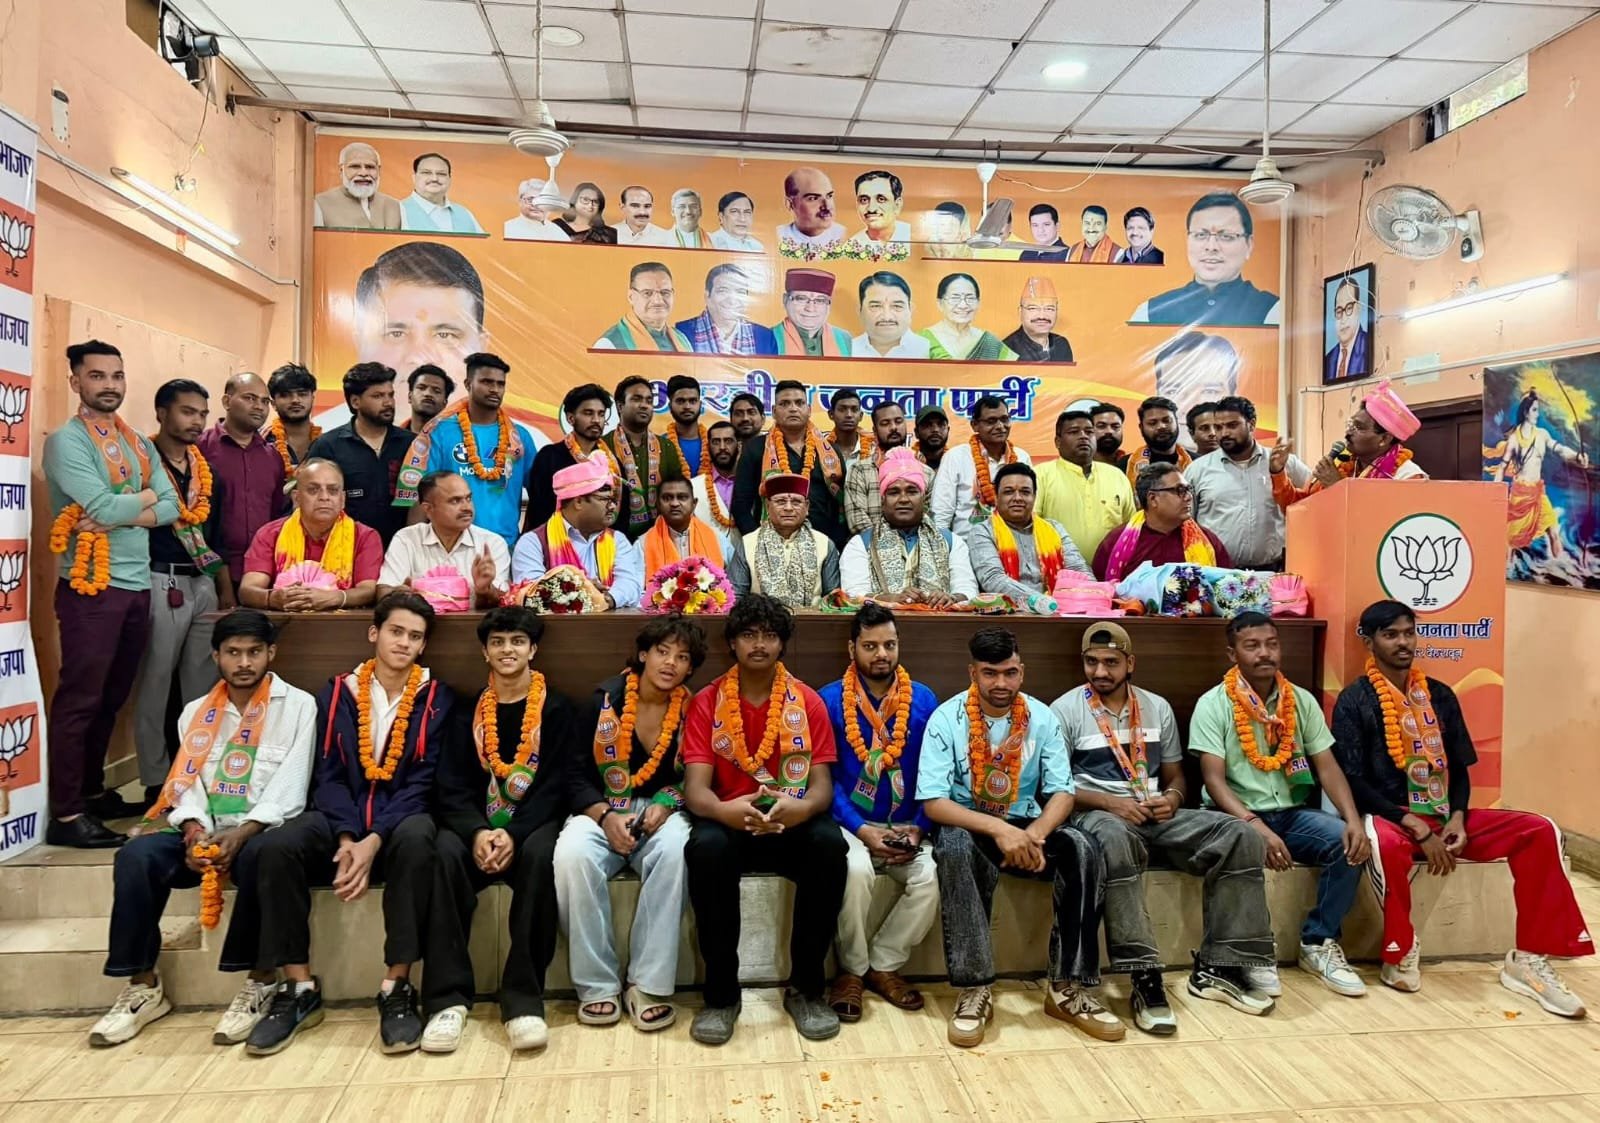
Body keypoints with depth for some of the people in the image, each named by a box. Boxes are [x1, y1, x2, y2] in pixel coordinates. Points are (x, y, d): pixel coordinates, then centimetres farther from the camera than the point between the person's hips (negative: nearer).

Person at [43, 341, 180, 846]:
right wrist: (145, 495, -1)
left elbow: (170, 507, 4)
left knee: (111, 698, 15)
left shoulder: (138, 443, 14)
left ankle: (94, 792, 27)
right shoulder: (65, 441, -7)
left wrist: (122, 516, -11)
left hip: (137, 585, 7)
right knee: (79, 700, -2)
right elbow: (103, 507, -19)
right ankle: (65, 814, 5)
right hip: (91, 586, -7)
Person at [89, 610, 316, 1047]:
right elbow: (187, 782, 6)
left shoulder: (298, 705, 0)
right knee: (136, 856, -22)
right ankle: (143, 987, -9)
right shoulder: (196, 712, 16)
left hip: (262, 830, -4)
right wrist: (196, 831, -14)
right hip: (205, 829, 5)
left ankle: (260, 983, -20)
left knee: (256, 857, -37)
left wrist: (241, 834, -22)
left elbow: (289, 788, -9)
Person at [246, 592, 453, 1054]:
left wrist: (373, 842, -21)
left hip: (401, 820, -2)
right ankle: (299, 987, -11)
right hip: (342, 818, 3)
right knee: (275, 846, -26)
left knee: (417, 838, -37)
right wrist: (346, 838, -18)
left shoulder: (437, 698, 1)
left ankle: (397, 986, -26)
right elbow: (329, 774, 0)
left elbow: (421, 782, -7)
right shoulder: (337, 692, 8)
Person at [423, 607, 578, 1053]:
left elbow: (557, 784, -5)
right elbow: (452, 786, 1)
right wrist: (477, 832, -19)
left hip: (535, 823, -2)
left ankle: (523, 998, -29)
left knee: (540, 854, -35)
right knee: (446, 852, -30)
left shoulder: (556, 709, 4)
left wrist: (515, 834, -22)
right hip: (478, 825, 2)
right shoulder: (467, 712, 12)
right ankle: (447, 996, -25)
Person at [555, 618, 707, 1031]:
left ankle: (649, 985, -24)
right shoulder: (604, 700, -1)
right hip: (602, 812, 0)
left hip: (661, 813, 0)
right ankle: (598, 985, -19)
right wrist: (605, 817, -17)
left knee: (675, 849, -35)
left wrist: (665, 806, -15)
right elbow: (576, 773, -1)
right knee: (572, 853, -33)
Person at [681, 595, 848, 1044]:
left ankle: (806, 988, -12)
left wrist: (802, 808, -31)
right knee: (705, 849, -34)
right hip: (730, 822, 0)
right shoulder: (707, 702, -1)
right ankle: (721, 992, -16)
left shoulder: (808, 702, 1)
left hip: (792, 823, 1)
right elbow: (695, 787, -9)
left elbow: (822, 784, -5)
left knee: (830, 846, -32)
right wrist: (724, 810, -34)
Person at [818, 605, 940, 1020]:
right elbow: (826, 779, -7)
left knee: (931, 878, -25)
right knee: (855, 870, -33)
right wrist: (863, 831, -17)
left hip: (905, 827, 3)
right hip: (851, 824, -2)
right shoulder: (829, 701, -4)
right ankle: (851, 969, -5)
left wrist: (918, 830, -11)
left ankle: (884, 965, 1)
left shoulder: (924, 701, 4)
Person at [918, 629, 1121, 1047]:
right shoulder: (947, 718, -14)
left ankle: (1067, 987, -15)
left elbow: (1062, 793, -7)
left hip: (1025, 826, 3)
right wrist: (999, 829, -33)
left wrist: (1035, 834, -29)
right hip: (966, 825, -3)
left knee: (1083, 851, -24)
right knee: (955, 849, -37)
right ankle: (974, 987, -28)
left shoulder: (1041, 718, -4)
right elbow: (933, 803, -20)